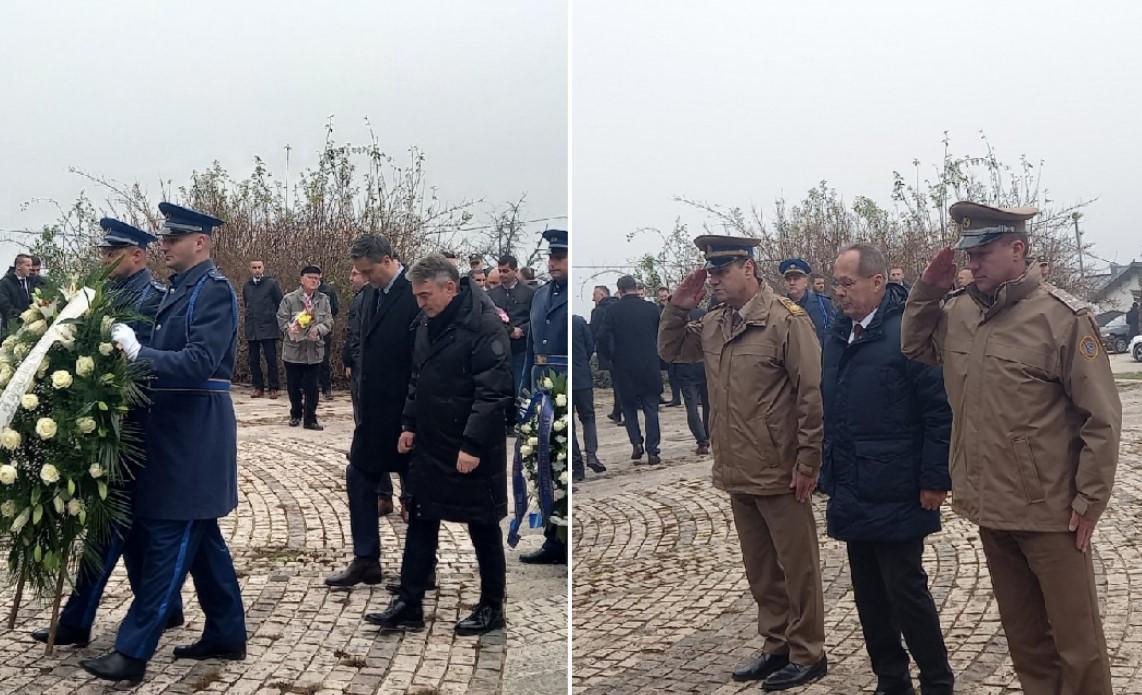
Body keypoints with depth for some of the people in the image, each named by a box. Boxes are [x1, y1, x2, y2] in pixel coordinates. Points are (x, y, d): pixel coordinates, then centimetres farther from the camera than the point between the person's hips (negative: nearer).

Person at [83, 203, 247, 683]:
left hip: (194, 433, -10)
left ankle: (133, 651, 1)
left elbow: (198, 364, -24)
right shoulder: (180, 288, 14)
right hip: (177, 429, 10)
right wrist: (132, 347, 0)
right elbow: (170, 352, 15)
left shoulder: (214, 289, -14)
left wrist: (138, 352, -25)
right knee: (199, 535, 14)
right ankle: (227, 635, 24)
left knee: (167, 538, -5)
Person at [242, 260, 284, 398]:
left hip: (269, 328, -4)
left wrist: (278, 322, 0)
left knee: (271, 359, -3)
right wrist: (249, 321, 15)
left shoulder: (272, 283, -1)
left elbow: (280, 304, 2)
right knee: (254, 360, 5)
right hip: (251, 329, 4)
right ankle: (258, 387, 13)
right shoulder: (246, 286, 11)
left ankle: (273, 388, 3)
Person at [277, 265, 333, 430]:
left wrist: (318, 330, -20)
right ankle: (296, 415, 27)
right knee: (293, 386, 9)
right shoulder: (289, 299, -1)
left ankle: (310, 419, 9)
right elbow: (282, 320, -3)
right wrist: (291, 329, -21)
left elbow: (328, 321, -1)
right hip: (293, 349, -1)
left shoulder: (323, 299, 5)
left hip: (314, 350, 1)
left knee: (311, 387, 1)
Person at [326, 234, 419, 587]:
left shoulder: (415, 294, -16)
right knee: (359, 478, 11)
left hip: (406, 413, -8)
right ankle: (365, 561, 22)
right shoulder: (369, 295, 9)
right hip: (374, 412, 8)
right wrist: (362, 396, 9)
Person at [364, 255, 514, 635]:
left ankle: (491, 607, 19)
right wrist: (410, 424, 13)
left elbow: (493, 392, -22)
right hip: (430, 445, 8)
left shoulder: (484, 325, -19)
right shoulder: (429, 323, 8)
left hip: (471, 451, -8)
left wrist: (473, 445, -24)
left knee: (483, 529, 5)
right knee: (420, 523, 12)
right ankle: (409, 604, 21)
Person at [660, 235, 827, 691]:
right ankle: (776, 647, 31)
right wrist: (678, 308, 5)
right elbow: (670, 351, 23)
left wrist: (808, 462, -15)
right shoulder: (714, 323, 9)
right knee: (759, 569, 17)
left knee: (797, 567, 5)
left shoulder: (787, 319, -12)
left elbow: (813, 394, -14)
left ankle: (808, 655, 18)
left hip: (780, 473, -7)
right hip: (737, 473, 7)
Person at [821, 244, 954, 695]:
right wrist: (830, 472, 14)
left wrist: (935, 479, -15)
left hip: (895, 495, -7)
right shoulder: (837, 335, 9)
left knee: (905, 590, 1)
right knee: (869, 594, 14)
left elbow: (940, 411, -15)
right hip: (852, 495, 7)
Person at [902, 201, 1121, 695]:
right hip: (989, 507, 6)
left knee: (1076, 639, 6)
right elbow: (914, 347, 19)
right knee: (1023, 634, 20)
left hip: (1050, 510, -6)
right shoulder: (958, 310, 3)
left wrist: (1090, 498, -11)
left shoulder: (1063, 317, -14)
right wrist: (927, 290, 3)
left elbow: (1102, 417, -11)